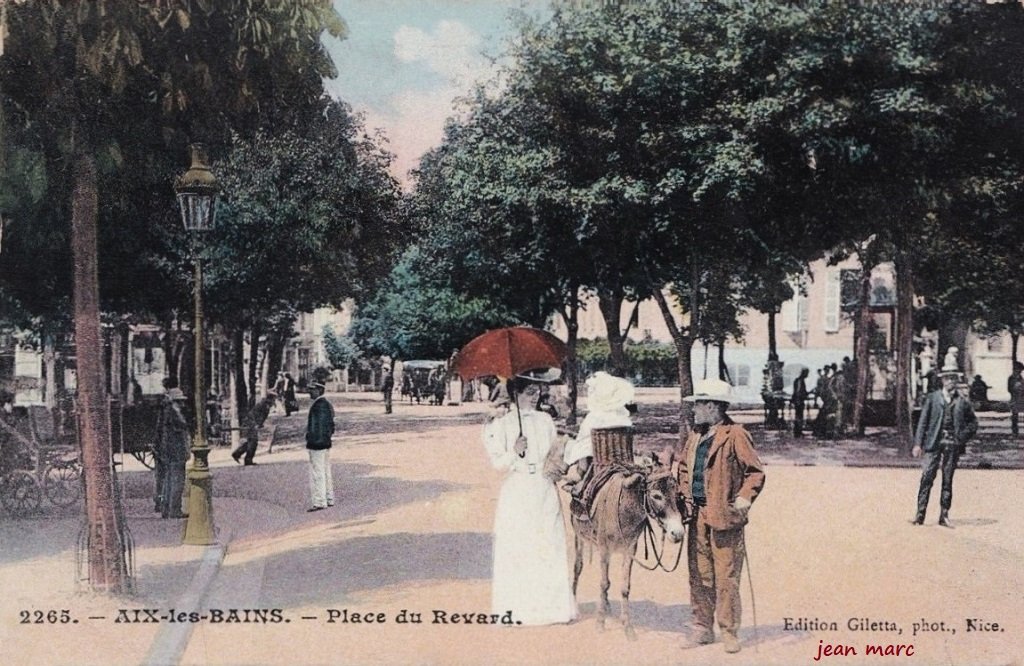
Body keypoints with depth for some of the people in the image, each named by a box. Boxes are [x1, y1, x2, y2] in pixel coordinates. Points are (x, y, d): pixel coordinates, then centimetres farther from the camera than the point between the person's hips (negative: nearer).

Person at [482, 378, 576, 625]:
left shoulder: (544, 420, 9)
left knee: (551, 546, 4)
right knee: (515, 547, 0)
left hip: (545, 488, 4)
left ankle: (554, 605, 11)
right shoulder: (502, 423, -2)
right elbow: (498, 462, -6)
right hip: (517, 491, -3)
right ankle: (514, 610, 7)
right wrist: (514, 452, -22)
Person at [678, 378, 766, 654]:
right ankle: (702, 627, 22)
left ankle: (729, 631, 9)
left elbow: (756, 471, -7)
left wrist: (744, 498, -19)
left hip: (724, 516, -7)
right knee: (699, 574, 11)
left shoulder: (735, 435, -9)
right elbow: (684, 467, 23)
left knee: (726, 577, -1)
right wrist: (683, 494, 8)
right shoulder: (695, 435, 13)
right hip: (697, 515, 7)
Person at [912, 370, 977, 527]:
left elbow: (973, 422, 17)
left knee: (947, 481, 5)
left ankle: (944, 516, 10)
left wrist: (963, 437, 1)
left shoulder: (962, 401, 8)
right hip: (934, 442, -1)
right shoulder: (932, 398, 5)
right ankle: (920, 514, -6)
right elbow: (923, 421, 2)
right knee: (927, 478, -7)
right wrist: (918, 443, -5)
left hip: (953, 444, 1)